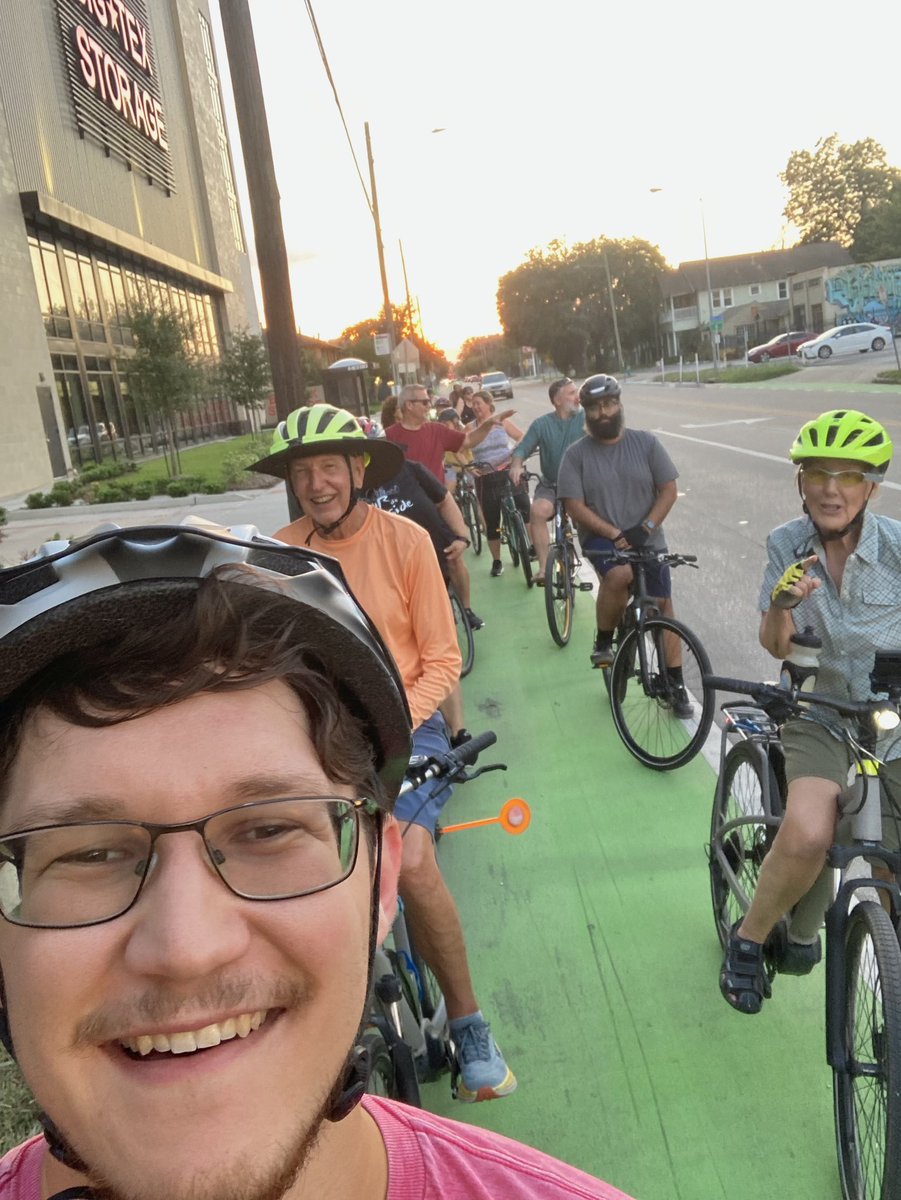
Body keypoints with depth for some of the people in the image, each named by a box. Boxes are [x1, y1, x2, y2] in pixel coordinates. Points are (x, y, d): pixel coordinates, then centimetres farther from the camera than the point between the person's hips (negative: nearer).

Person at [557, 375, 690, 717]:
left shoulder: (645, 442, 0)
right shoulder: (576, 455, -4)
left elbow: (668, 490, 0)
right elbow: (576, 507, -8)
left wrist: (645, 527, -14)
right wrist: (615, 534, -19)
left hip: (647, 541, 3)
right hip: (601, 539, -2)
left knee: (663, 610, 1)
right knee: (619, 575, -34)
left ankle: (676, 686, 16)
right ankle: (603, 643, -8)